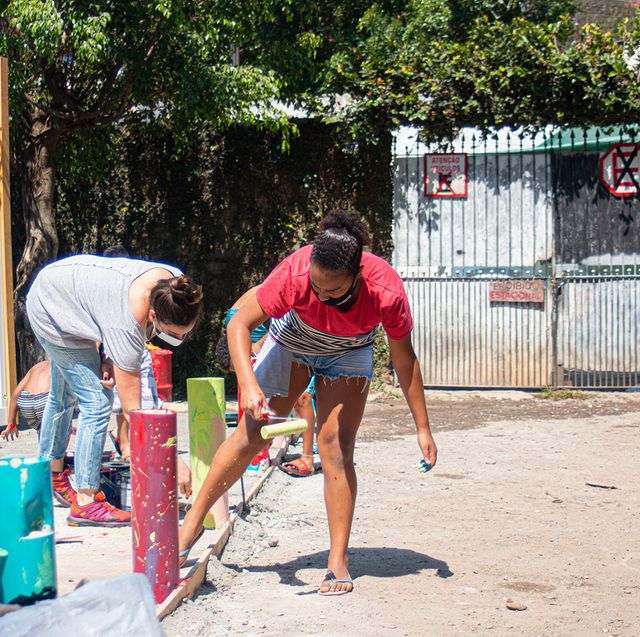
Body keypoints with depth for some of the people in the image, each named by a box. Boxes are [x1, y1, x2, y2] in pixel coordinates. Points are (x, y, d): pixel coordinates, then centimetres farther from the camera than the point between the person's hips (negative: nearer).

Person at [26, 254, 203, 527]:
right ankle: (85, 502, -13)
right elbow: (132, 409, -39)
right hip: (50, 309, -8)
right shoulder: (126, 323, -44)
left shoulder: (177, 286, -25)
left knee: (63, 396, 24)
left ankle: (51, 476, 43)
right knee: (96, 402, -17)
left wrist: (115, 361, -15)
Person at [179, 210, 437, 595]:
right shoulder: (295, 273, -39)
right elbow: (240, 325, -28)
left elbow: (404, 357, -19)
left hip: (348, 354, 0)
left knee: (336, 449, -12)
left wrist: (423, 427, -14)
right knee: (250, 436, -2)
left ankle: (339, 561, -3)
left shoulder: (386, 290, -36)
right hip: (292, 343, 0)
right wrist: (249, 385, -42)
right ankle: (194, 522, 15)